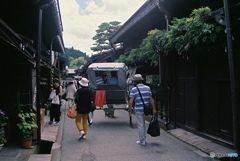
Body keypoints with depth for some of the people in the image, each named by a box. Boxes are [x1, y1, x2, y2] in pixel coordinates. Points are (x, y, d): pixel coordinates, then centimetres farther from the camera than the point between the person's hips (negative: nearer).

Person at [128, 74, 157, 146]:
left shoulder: (134, 89, -10)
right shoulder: (147, 88, 2)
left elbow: (131, 101, -15)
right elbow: (151, 99, 2)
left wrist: (130, 110, -6)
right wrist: (154, 108, 7)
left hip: (138, 110, -5)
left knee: (140, 125, 5)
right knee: (143, 124, 21)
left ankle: (142, 141, 14)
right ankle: (143, 139, 30)